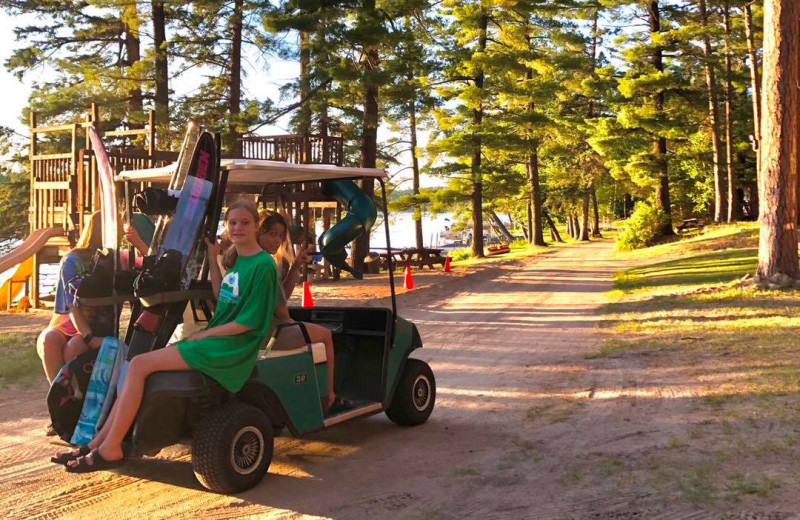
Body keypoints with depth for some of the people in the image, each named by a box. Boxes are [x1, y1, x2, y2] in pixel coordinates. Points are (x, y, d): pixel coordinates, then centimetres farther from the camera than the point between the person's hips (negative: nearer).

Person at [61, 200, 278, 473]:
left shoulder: (263, 264, -12)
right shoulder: (238, 259, 15)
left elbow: (249, 322, -15)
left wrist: (202, 334, -10)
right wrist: (212, 258, 12)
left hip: (230, 348, -9)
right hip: (215, 338, 9)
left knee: (139, 364, -16)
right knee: (138, 366, 0)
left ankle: (110, 450, -9)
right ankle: (99, 442, 1)